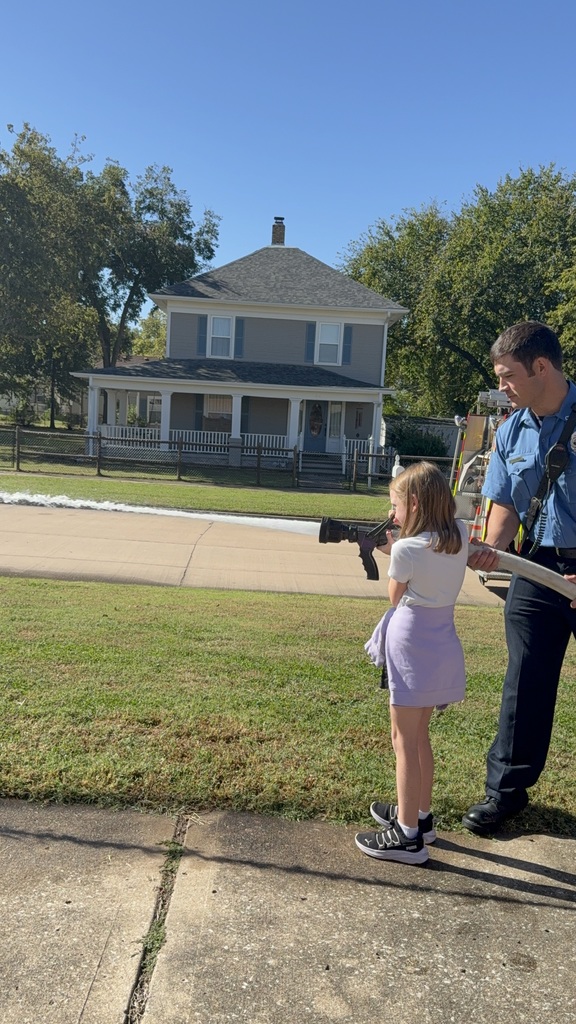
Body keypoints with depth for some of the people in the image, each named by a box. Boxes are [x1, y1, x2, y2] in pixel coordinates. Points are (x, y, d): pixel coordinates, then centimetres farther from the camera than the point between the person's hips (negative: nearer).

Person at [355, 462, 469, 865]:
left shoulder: (406, 549, -19)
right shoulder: (461, 535, -1)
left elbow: (396, 597, -4)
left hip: (412, 646, -8)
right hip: (442, 646, 8)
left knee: (404, 740, 2)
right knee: (419, 734, 21)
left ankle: (408, 836, 9)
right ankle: (420, 814, 35)